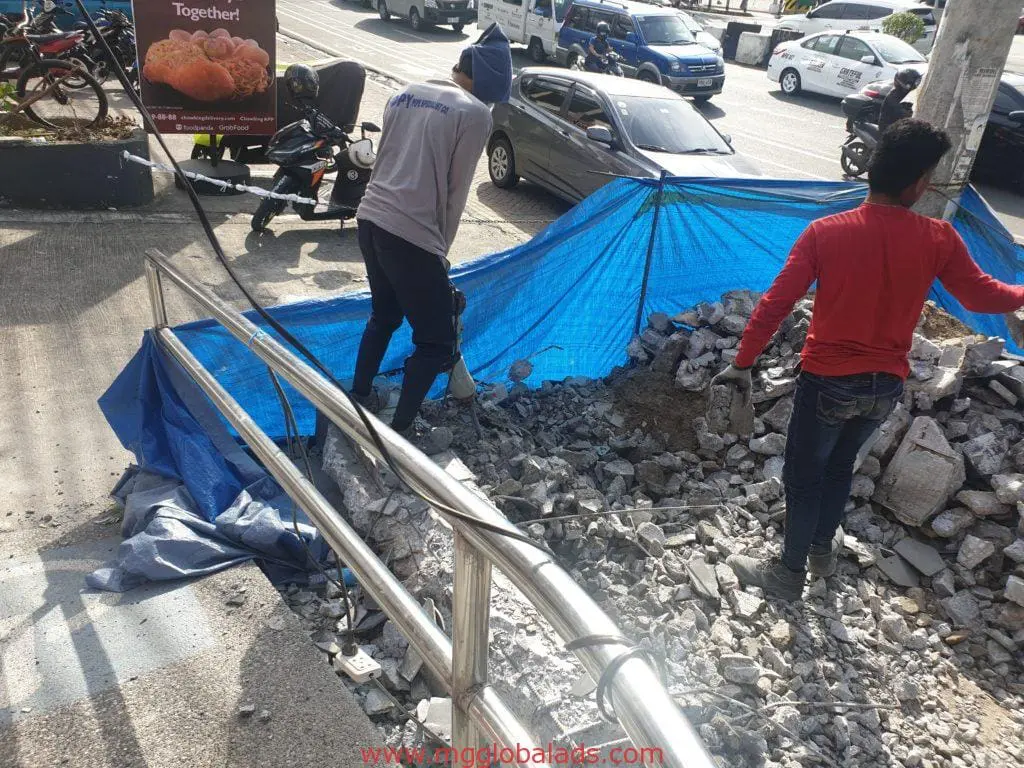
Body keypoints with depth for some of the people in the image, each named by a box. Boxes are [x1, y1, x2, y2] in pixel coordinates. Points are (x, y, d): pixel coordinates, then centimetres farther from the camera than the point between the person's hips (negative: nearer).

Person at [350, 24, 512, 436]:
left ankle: (359, 398, 41)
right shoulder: (474, 112, -6)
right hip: (413, 236, -8)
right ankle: (398, 432, 11)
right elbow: (455, 191, -4)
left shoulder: (406, 93, 14)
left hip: (370, 219, 8)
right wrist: (441, 246, 10)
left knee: (383, 315, 29)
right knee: (436, 343, 7)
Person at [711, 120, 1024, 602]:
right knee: (840, 466, 26)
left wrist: (742, 364, -8)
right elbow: (982, 295, 7)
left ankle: (789, 574, 26)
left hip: (828, 382, -3)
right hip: (886, 386, 3)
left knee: (804, 476, 14)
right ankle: (823, 550, 44)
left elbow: (775, 304, -17)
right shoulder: (940, 240, -9)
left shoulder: (825, 232, -16)